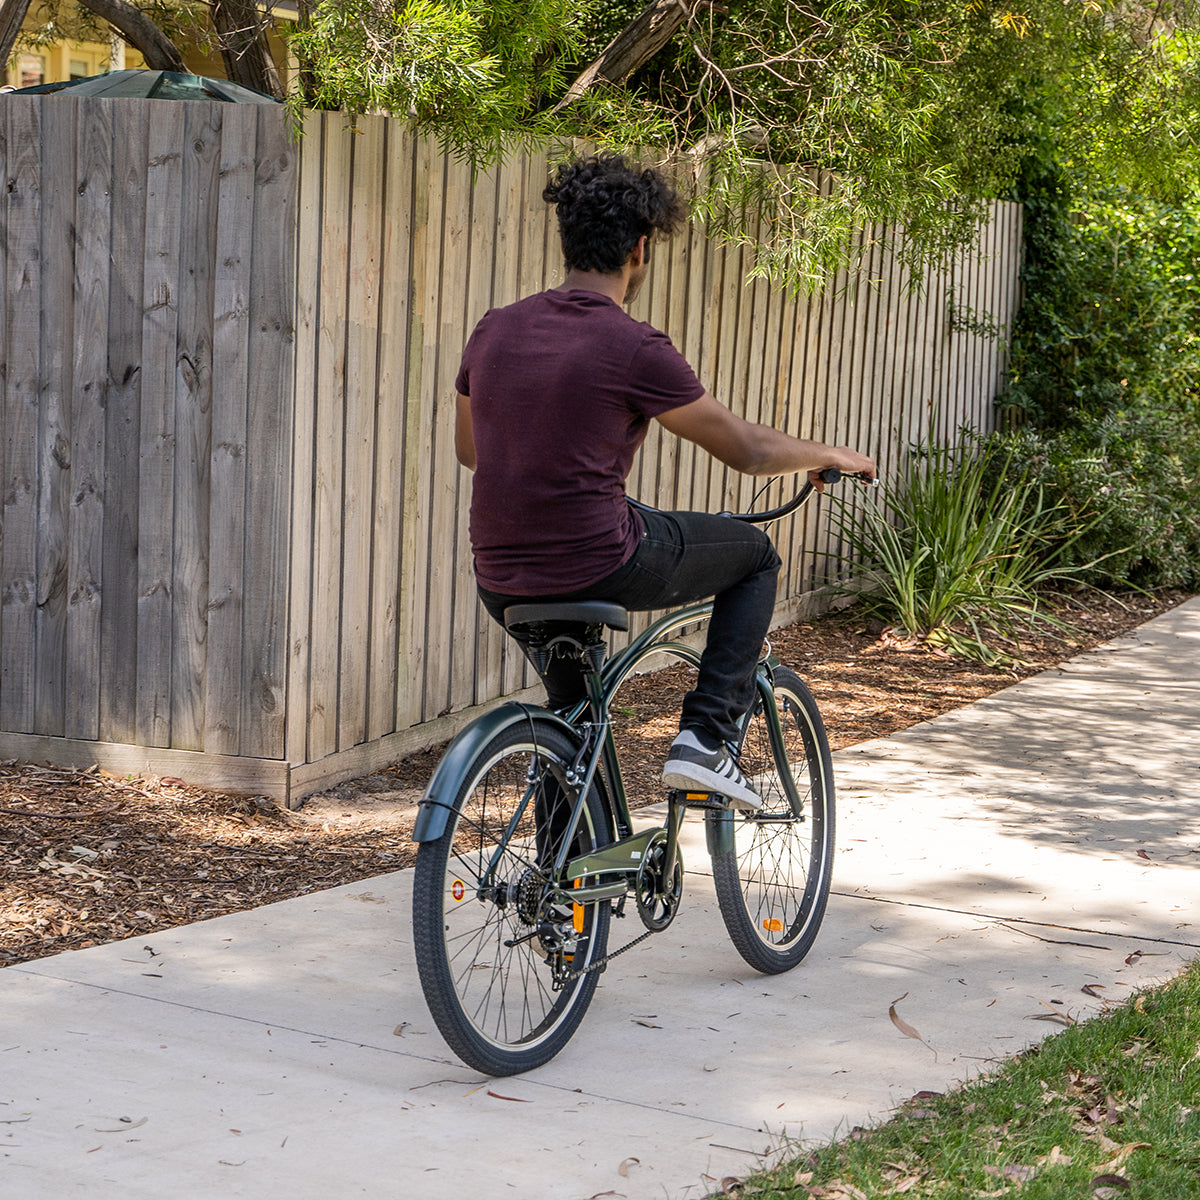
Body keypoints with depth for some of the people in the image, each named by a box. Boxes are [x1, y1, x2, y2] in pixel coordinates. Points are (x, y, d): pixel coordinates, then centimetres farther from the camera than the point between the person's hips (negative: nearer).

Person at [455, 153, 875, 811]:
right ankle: (707, 737, 10)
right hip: (600, 570, -6)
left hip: (502, 587, 6)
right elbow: (747, 450, -2)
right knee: (756, 555, 19)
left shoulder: (493, 331, 6)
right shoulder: (635, 348, -12)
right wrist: (828, 455, 18)